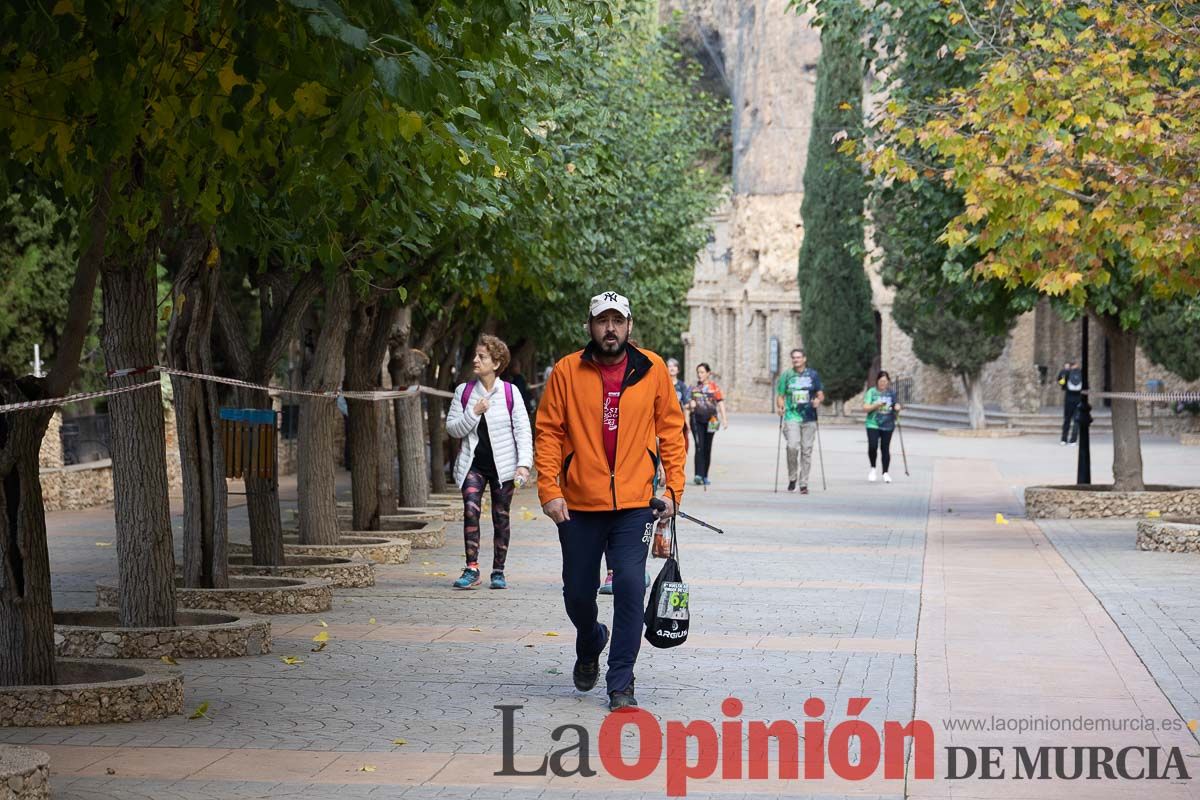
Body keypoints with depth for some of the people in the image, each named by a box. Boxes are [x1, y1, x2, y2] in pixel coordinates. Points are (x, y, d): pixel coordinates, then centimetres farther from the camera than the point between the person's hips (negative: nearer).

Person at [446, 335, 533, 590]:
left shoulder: (510, 393, -2)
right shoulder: (464, 392, 4)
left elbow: (523, 430, -4)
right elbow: (452, 428, 2)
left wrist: (524, 463, -14)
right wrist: (474, 413, -14)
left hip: (502, 464, -1)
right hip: (473, 463, 1)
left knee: (501, 517, 5)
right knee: (471, 509, -18)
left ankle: (498, 572, 16)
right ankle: (471, 569, -19)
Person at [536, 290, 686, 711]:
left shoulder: (652, 370, 1)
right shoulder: (567, 372, -2)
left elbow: (670, 428, 7)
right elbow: (549, 432, 0)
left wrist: (673, 487, 1)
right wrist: (549, 489, -9)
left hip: (634, 504, -1)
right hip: (579, 506, 1)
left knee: (630, 587, -11)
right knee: (578, 592, 10)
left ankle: (621, 683, -2)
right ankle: (590, 645, 43)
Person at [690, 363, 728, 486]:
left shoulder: (714, 386, 4)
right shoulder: (694, 387, 9)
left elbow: (720, 402, 3)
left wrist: (724, 419, -4)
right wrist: (691, 404, -5)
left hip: (710, 419, 0)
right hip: (697, 419, 0)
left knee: (707, 448, 6)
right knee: (699, 447, -12)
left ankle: (705, 476, 15)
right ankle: (698, 475, -18)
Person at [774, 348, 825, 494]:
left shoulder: (813, 375, 9)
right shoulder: (786, 375, 7)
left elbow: (821, 394, 12)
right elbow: (780, 395, 9)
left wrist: (818, 400, -11)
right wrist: (779, 407, -12)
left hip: (809, 418, 2)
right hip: (792, 416, -1)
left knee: (806, 450, 2)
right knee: (792, 446, -19)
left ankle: (803, 483, 9)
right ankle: (792, 478, -1)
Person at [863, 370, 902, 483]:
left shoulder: (892, 393, 6)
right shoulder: (871, 392, -2)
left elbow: (896, 408, 16)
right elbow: (865, 408, -6)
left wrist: (897, 408, -7)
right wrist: (876, 405, -21)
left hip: (887, 425, 2)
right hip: (873, 424, -2)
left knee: (885, 448, 3)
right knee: (872, 446, -15)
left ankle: (885, 473, 13)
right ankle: (873, 468, 7)